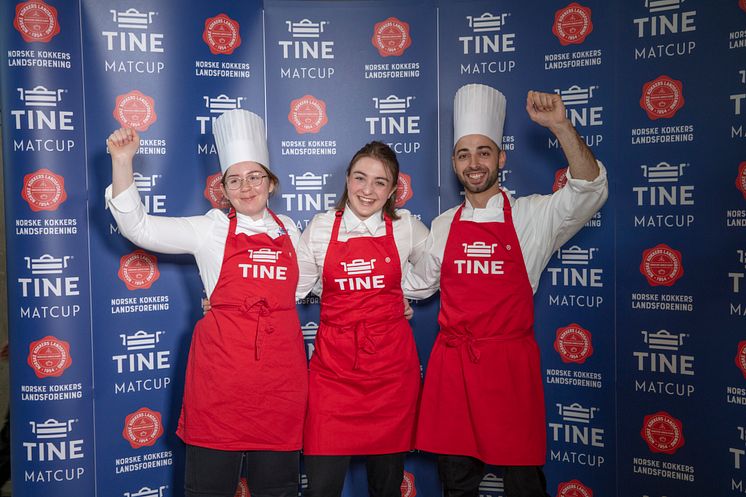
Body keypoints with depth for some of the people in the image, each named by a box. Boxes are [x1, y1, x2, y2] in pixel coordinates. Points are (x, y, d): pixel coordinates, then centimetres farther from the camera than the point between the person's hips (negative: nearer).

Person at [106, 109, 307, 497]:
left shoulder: (289, 231, 10)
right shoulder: (211, 230, 1)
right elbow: (138, 227, -7)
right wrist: (122, 161, -13)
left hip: (281, 372, 3)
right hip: (222, 369, -2)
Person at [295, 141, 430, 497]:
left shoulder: (406, 226, 2)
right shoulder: (320, 227, 2)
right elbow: (293, 286, 6)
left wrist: (407, 294, 7)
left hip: (391, 360, 1)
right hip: (333, 363, 0)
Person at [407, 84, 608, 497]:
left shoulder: (532, 216, -1)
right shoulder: (443, 226, 9)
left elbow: (590, 190, -17)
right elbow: (417, 282, 22)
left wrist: (560, 127, -28)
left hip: (510, 365, -3)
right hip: (451, 365, 3)